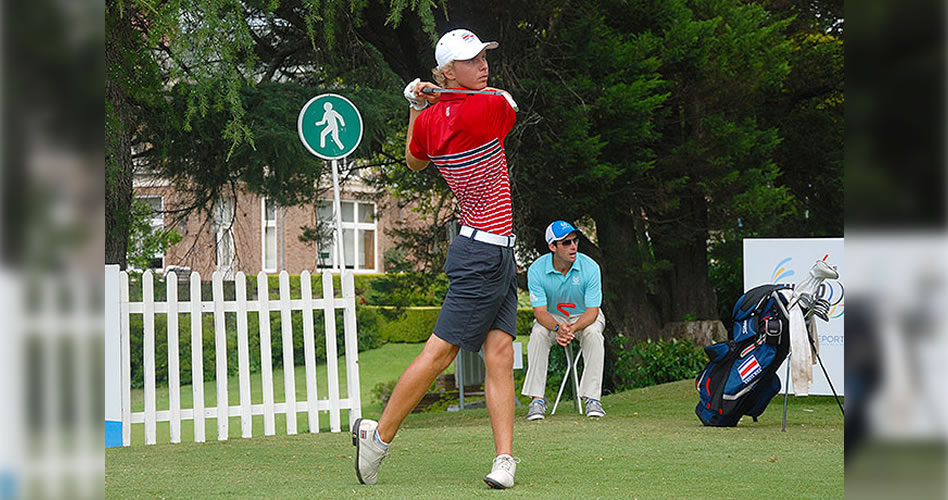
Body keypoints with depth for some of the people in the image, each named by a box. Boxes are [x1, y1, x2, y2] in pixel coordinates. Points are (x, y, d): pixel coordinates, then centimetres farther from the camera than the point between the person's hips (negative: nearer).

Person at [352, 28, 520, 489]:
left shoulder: (429, 119, 4)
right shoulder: (492, 107, -17)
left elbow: (414, 161, 26)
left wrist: (416, 107, 20)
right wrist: (438, 99, 10)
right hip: (484, 255, -8)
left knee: (500, 352, 1)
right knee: (439, 352, -2)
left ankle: (505, 459, -4)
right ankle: (378, 436, 7)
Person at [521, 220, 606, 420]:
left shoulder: (590, 267, -22)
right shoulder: (537, 270, -20)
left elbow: (592, 311, -23)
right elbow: (540, 312, -22)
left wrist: (572, 329, -44)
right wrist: (558, 328, -45)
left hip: (584, 317, 0)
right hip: (552, 318, 0)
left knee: (593, 333, -33)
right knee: (538, 333, -31)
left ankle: (593, 398, -30)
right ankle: (537, 399, -29)